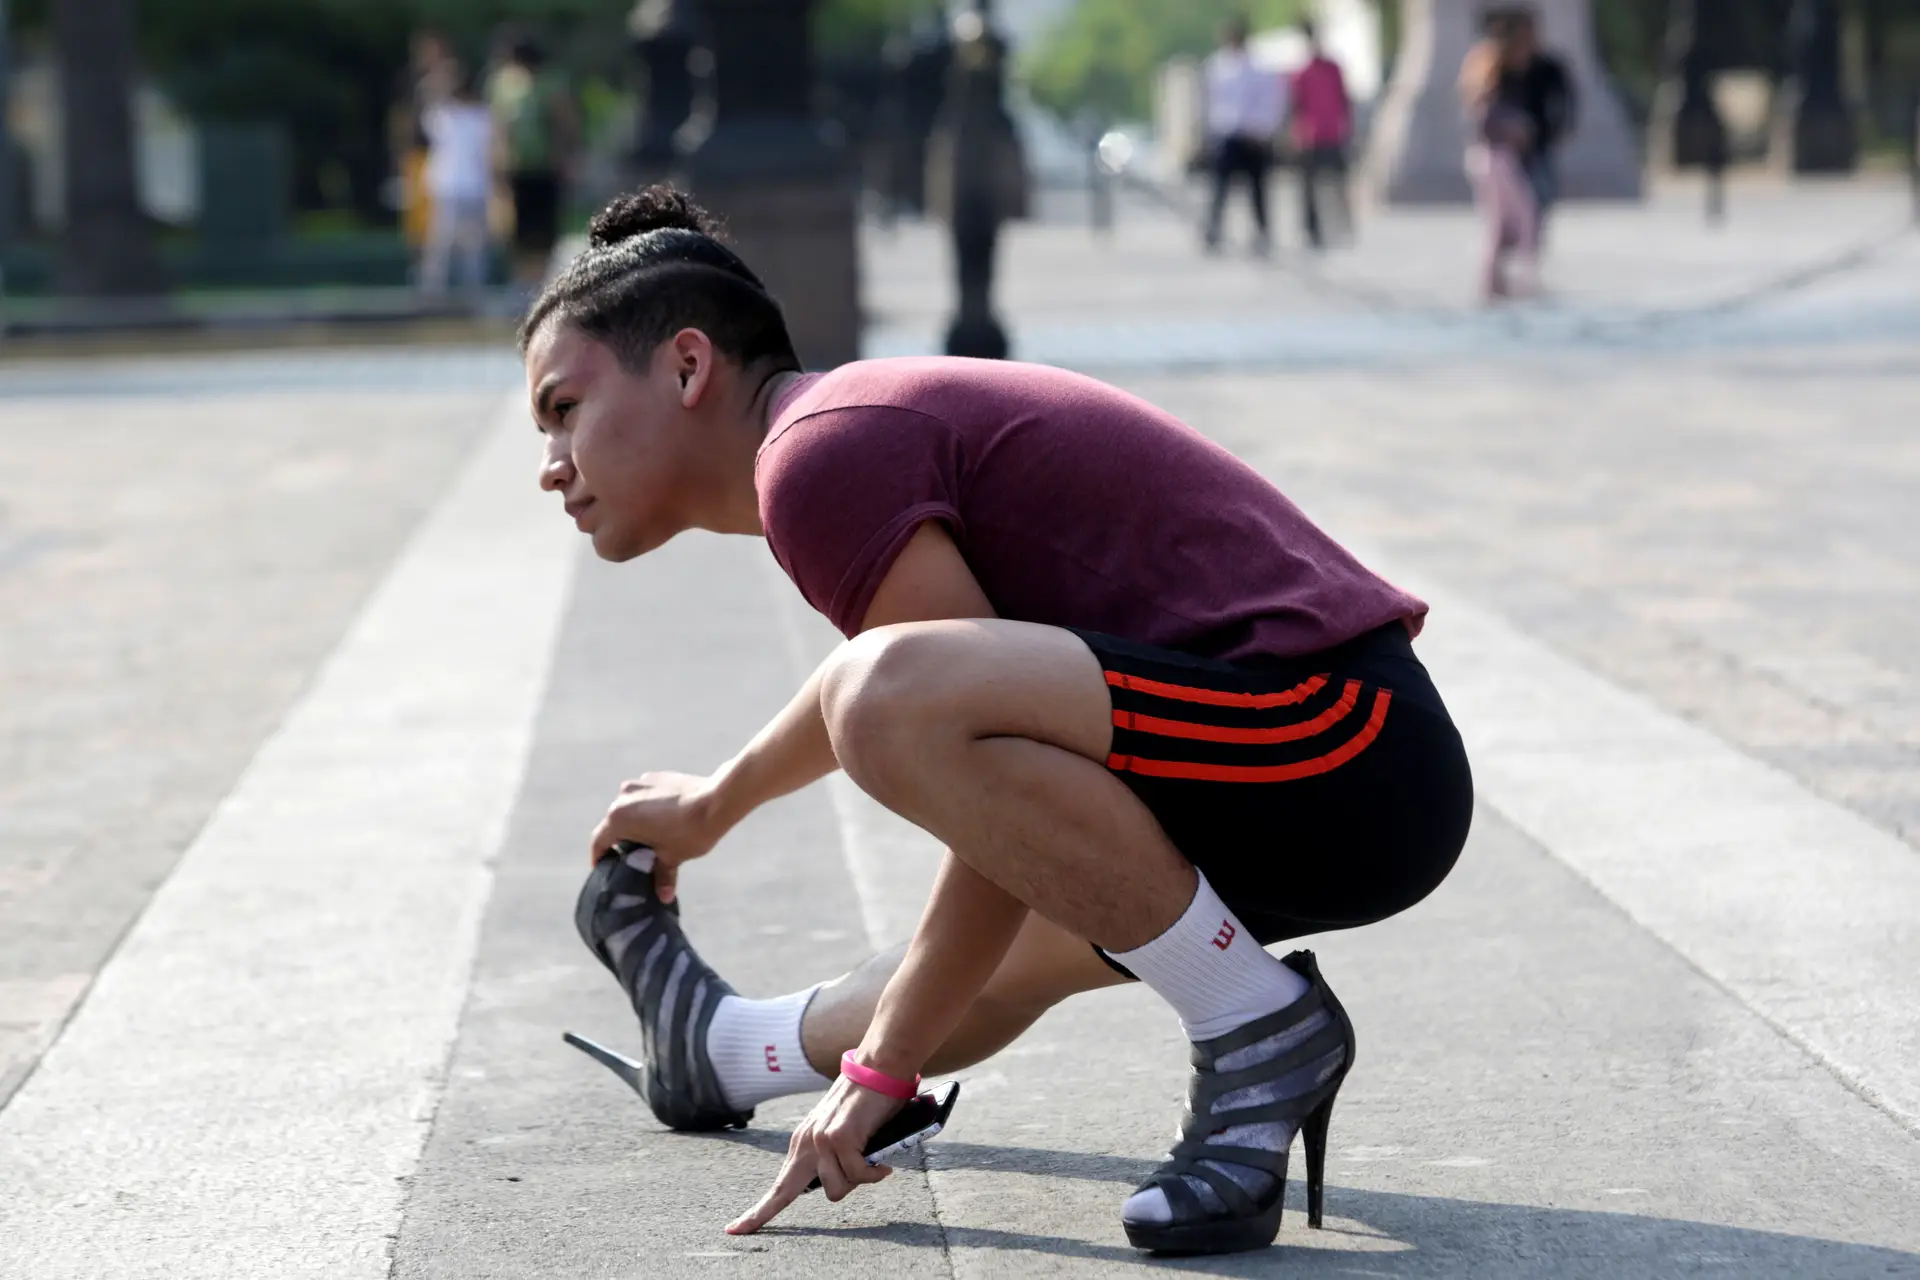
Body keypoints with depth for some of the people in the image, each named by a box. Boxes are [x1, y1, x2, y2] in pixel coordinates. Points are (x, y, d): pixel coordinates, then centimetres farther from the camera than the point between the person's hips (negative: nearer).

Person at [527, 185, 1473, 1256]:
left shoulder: (821, 453, -12)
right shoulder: (878, 416, 19)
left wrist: (880, 1070, -7)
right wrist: (716, 805, 56)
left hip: (1331, 749, -11)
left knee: (898, 697, -31)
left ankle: (1262, 1026, -17)